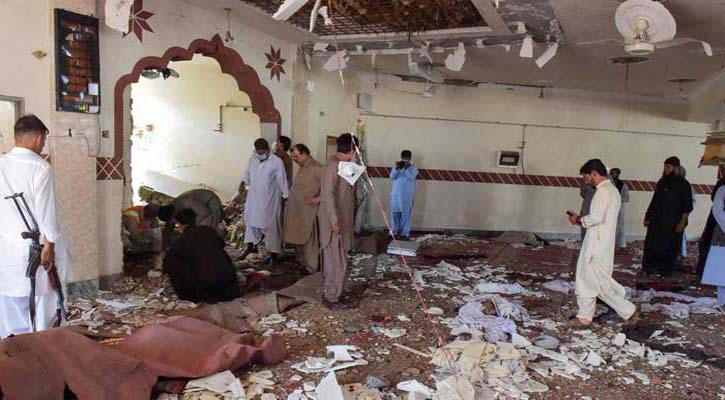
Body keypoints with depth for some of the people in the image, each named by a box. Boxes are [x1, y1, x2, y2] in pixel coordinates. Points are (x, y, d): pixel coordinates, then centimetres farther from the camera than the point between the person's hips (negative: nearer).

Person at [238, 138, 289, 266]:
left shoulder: (277, 162, -14)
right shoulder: (252, 159, 2)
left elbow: (282, 181, -11)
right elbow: (248, 174, 17)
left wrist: (286, 197, -10)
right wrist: (243, 183, 4)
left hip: (270, 200, -5)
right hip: (253, 198, 5)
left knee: (270, 226, 1)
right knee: (251, 221, 17)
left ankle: (273, 254, 10)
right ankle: (250, 246, 36)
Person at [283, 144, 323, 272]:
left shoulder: (316, 168, -14)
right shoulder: (301, 168, 14)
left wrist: (319, 198, -21)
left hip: (308, 212, -9)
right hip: (296, 211, 9)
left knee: (308, 240, -2)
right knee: (299, 239, 15)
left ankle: (311, 269, 7)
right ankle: (301, 263, 27)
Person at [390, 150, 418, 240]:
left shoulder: (413, 168, -1)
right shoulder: (396, 167, 7)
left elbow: (411, 177, -18)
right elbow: (392, 177, -7)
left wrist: (406, 168, -28)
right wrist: (397, 168, -21)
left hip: (408, 196, -2)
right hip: (396, 195, 2)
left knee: (406, 214, 1)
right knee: (395, 213, 6)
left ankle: (405, 233, 9)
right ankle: (394, 232, 18)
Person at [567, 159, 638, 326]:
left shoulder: (603, 191, -16)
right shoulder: (612, 190, 15)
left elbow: (596, 218, -24)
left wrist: (579, 220, -8)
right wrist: (580, 218, 10)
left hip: (598, 244, -10)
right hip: (599, 242, 10)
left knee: (601, 281, 1)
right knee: (586, 279, 14)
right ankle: (585, 316, 20)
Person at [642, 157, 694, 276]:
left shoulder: (683, 185, -4)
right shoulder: (662, 182, 10)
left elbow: (687, 206, -7)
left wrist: (682, 222, -15)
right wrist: (648, 216, 13)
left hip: (673, 224, -4)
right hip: (656, 221, 4)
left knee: (669, 248, 2)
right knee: (651, 246, 2)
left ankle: (665, 271, 12)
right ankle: (648, 269, 10)